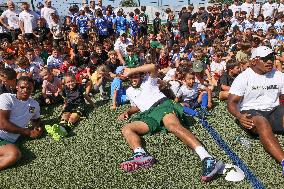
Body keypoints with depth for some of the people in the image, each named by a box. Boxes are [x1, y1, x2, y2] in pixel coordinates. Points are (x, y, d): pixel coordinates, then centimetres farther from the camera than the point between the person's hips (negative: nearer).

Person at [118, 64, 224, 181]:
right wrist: (127, 112, 20)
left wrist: (131, 70, 2)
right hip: (149, 115, 5)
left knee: (173, 126, -38)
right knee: (126, 129, -22)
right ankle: (141, 155, -53)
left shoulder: (148, 81, 18)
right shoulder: (129, 92, 32)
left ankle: (207, 158, -54)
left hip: (162, 105, -4)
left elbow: (152, 67, -2)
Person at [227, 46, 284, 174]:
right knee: (261, 122, -37)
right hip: (251, 112, -4)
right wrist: (239, 117, -28)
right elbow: (232, 102, -7)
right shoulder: (243, 77, -2)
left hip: (273, 111, 4)